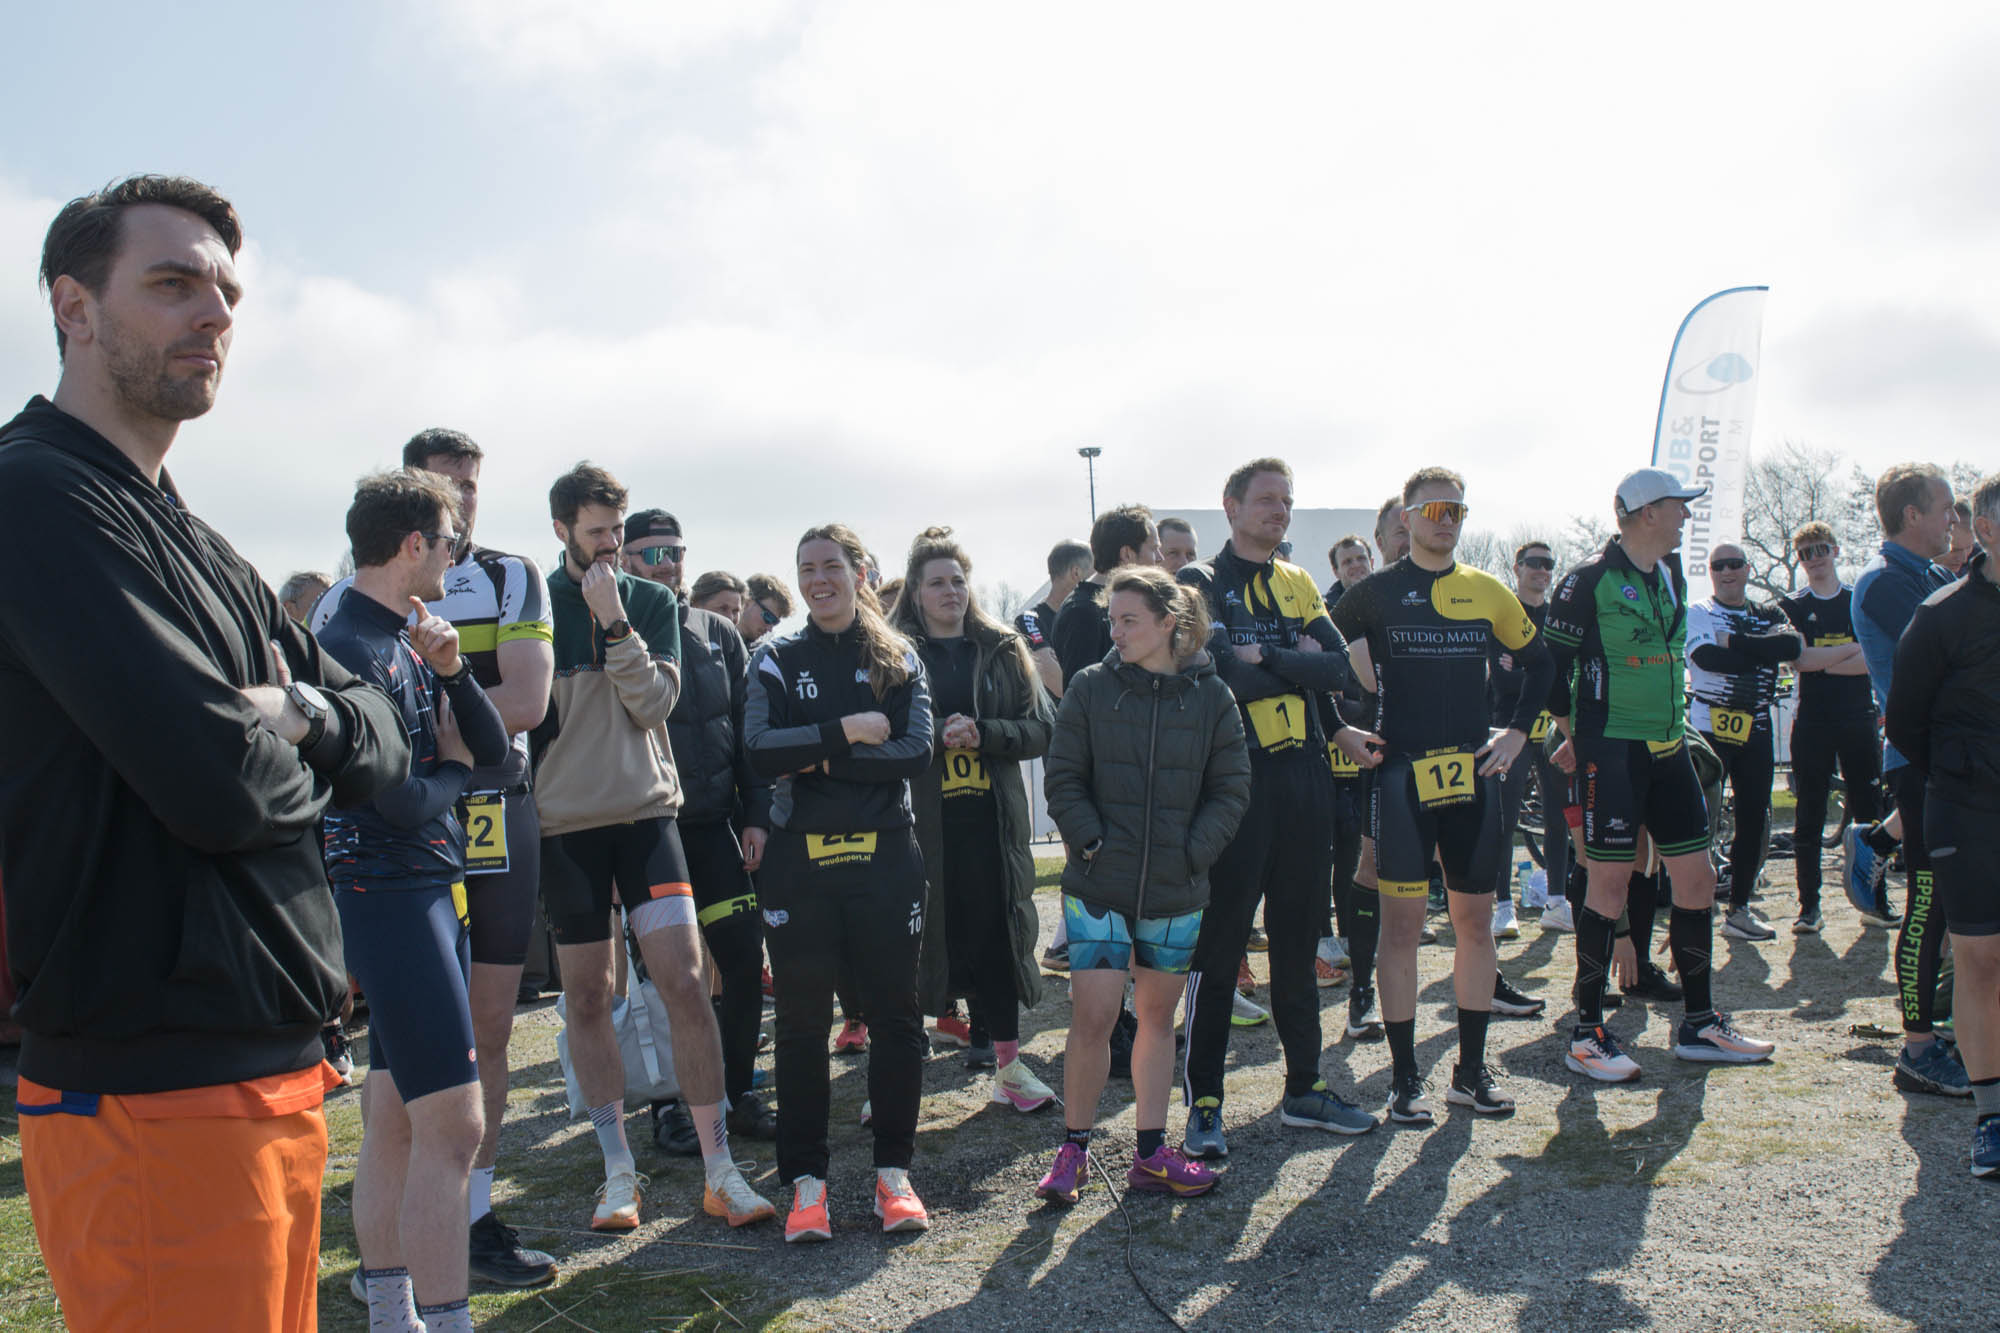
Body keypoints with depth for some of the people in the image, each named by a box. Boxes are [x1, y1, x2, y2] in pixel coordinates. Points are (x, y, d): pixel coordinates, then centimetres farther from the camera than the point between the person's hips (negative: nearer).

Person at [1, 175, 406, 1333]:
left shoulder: (203, 549, 16)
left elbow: (385, 745, 12)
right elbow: (220, 783, -24)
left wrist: (302, 713, -9)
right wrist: (290, 747, -2)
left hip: (278, 1067, 9)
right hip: (156, 1095, -9)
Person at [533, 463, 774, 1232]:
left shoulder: (651, 603, 6)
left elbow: (654, 703, -6)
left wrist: (615, 623, -15)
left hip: (645, 810, 0)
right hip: (563, 822, 0)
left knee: (684, 979, -8)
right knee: (586, 996, 6)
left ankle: (719, 1171, 1)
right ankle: (619, 1174, 20)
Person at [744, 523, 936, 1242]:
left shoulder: (898, 658, 7)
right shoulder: (777, 659, 7)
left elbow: (917, 752, -7)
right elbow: (760, 750, -10)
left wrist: (822, 759, -12)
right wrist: (849, 731, -13)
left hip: (884, 856, 0)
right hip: (799, 859, 0)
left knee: (895, 1013, 4)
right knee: (802, 1020, 4)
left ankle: (894, 1171, 17)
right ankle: (806, 1180, 15)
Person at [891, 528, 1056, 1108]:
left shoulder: (1004, 651, 12)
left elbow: (1040, 729, 5)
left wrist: (982, 733, -10)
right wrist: (937, 733, -19)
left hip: (992, 818, 2)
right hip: (919, 817, -2)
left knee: (997, 933, 6)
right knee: (916, 935, -1)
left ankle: (1007, 1064, 18)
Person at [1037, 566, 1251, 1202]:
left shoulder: (1211, 696, 1)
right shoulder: (1091, 687, -2)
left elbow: (1231, 790, 4)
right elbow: (1063, 780, 0)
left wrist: (1194, 852, -7)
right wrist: (1092, 841, -11)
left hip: (1176, 891, 2)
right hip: (1099, 887, -2)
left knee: (1158, 1015, 13)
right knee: (1092, 1018, -5)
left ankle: (1151, 1153, 24)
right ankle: (1073, 1149, 14)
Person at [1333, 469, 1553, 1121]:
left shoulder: (1487, 591, 9)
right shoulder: (1376, 593, -1)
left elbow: (1539, 662, 21)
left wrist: (1518, 731, 10)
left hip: (1474, 774, 4)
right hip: (1403, 776, -4)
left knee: (1476, 920, 8)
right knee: (1402, 924, -1)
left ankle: (1472, 1069, 21)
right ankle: (1404, 1077, 9)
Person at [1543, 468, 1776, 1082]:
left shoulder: (1671, 575, 13)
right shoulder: (1590, 580, -12)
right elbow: (1551, 662, -9)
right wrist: (1576, 734, -3)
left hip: (1667, 747, 8)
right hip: (1611, 749, -8)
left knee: (1696, 878, 9)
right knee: (1609, 882, -5)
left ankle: (1700, 1024, 22)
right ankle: (1587, 1032, 6)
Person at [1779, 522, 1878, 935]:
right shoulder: (1792, 607, 7)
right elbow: (1799, 660, -8)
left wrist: (1822, 662, -10)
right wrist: (1851, 649, -9)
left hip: (1858, 719, 1)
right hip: (1812, 722, -1)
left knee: (1869, 811, 1)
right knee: (1809, 817, 0)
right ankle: (1809, 905, 5)